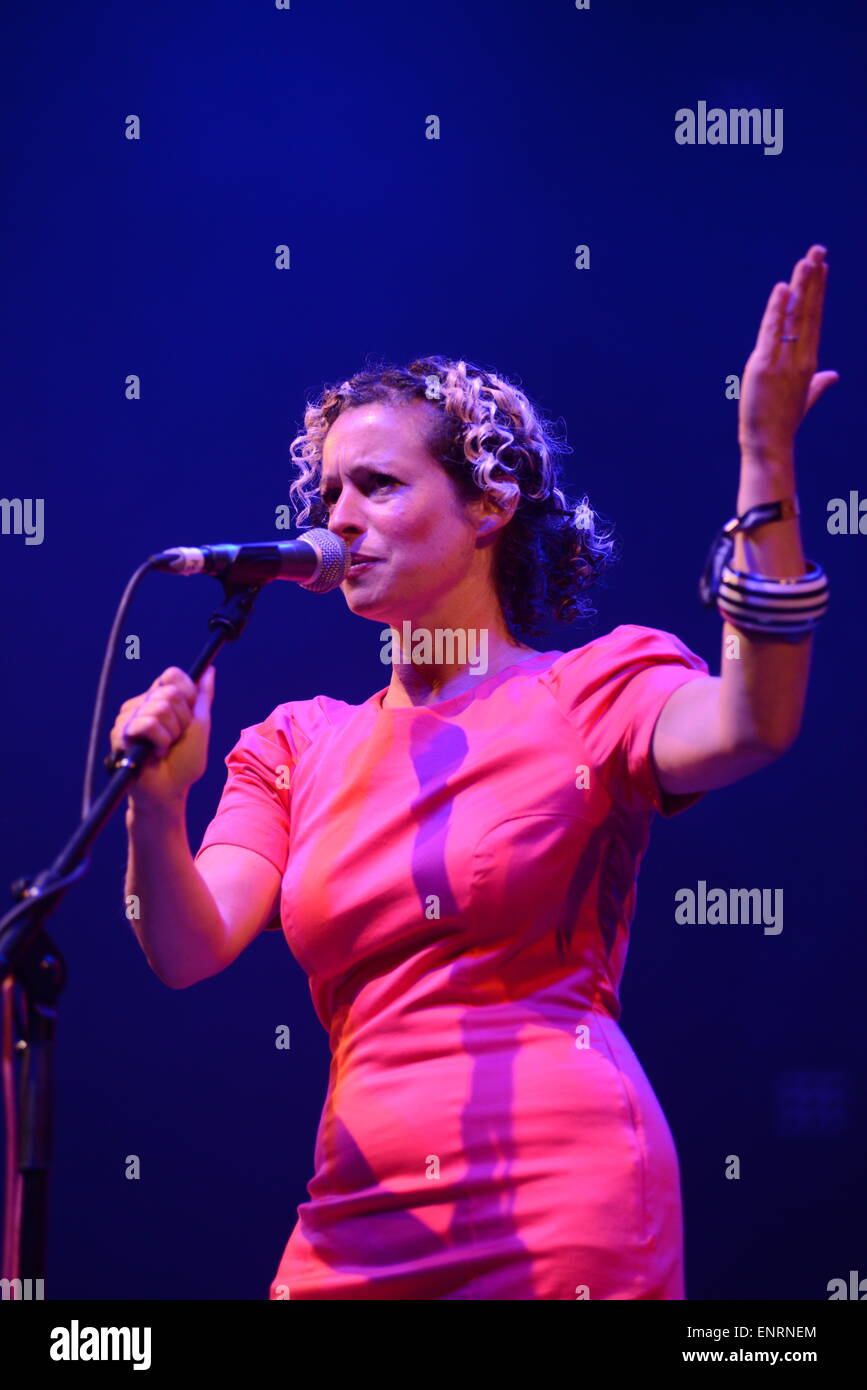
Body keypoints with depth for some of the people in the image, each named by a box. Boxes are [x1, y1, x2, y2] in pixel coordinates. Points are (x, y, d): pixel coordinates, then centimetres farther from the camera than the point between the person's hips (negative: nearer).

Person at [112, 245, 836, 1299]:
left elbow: (747, 729, -21)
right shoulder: (299, 745, 14)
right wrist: (156, 805, -18)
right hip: (356, 1219, 4)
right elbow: (189, 950, 1)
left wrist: (766, 461, -28)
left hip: (561, 1193, -4)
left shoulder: (593, 689, 2)